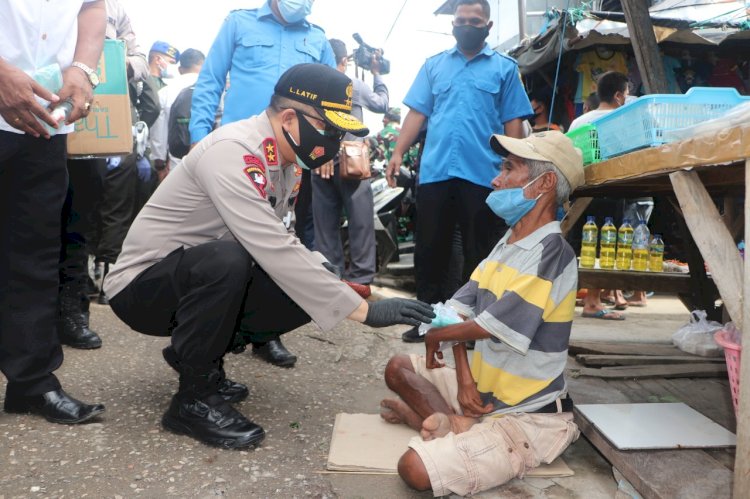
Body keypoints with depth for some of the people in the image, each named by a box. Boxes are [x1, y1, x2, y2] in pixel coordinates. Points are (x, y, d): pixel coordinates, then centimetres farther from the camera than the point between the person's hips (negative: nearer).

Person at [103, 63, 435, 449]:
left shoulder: (283, 161, 0)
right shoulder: (232, 151, -27)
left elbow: (279, 245, 6)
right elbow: (273, 251, -36)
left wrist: (321, 271, -14)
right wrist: (364, 310, -35)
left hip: (203, 277, 8)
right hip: (141, 285, -8)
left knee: (303, 287, -10)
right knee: (226, 258, -36)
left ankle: (193, 352, 10)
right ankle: (194, 398, -15)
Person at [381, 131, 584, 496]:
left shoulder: (552, 253, -22)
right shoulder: (509, 242, 6)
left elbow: (486, 326, -24)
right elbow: (459, 308, 3)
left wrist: (435, 336, -5)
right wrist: (463, 379, -10)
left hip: (528, 417, -9)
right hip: (484, 389, 9)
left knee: (416, 469, -28)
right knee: (398, 368, 15)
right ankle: (455, 424, -4)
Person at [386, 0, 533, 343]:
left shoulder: (505, 68, 9)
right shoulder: (433, 65, 15)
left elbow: (513, 123, 5)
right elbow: (417, 114, 10)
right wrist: (398, 153, -1)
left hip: (483, 173, -1)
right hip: (435, 171, 2)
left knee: (478, 252, 6)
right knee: (429, 248, 6)